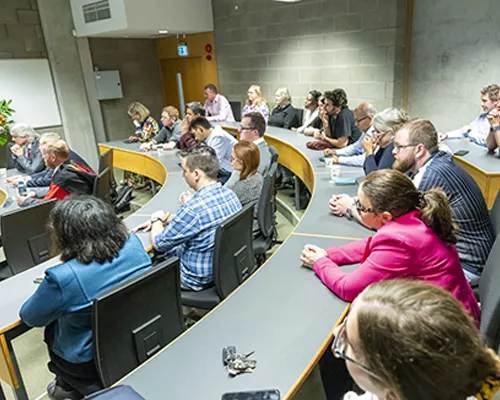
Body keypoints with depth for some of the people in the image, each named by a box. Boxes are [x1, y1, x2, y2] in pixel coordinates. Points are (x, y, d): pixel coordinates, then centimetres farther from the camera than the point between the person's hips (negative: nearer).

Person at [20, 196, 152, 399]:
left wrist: (47, 289, 6)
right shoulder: (133, 243, -16)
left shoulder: (63, 278, -32)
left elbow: (30, 317, -11)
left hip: (90, 361, -5)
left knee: (50, 328, 23)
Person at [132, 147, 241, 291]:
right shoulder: (230, 194, -9)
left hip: (198, 280, -7)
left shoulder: (193, 209, -33)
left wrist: (156, 219, 2)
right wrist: (165, 218, 8)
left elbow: (159, 243, -17)